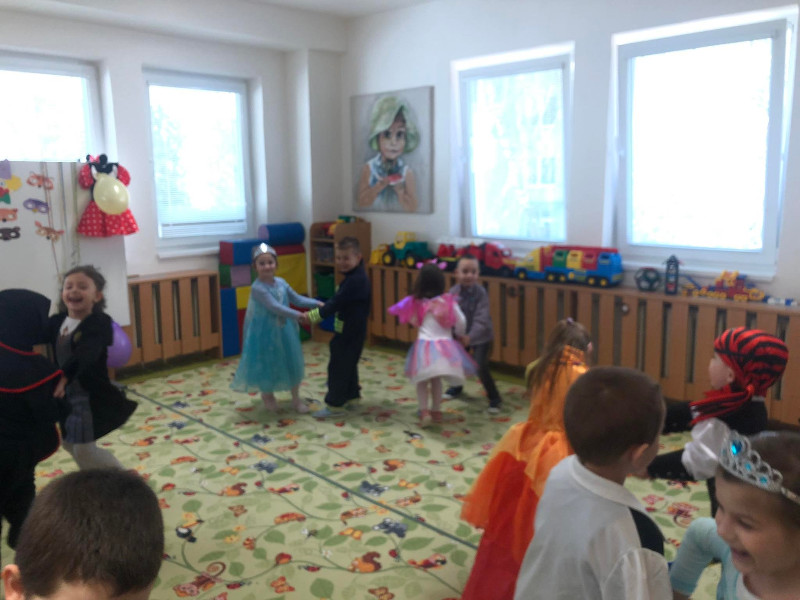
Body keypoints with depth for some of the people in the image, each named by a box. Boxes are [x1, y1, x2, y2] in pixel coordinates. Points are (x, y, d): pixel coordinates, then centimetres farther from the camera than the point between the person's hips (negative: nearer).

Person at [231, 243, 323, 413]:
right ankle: (267, 394, 37)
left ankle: (296, 399, 27)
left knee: (292, 363, 12)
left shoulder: (281, 282, 0)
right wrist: (299, 316, -35)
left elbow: (297, 299, 5)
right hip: (265, 333, -6)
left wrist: (316, 303, -8)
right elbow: (275, 307, -29)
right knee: (267, 364, 9)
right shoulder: (257, 288, -21)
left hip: (284, 331, 6)